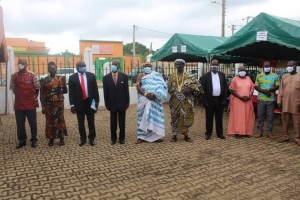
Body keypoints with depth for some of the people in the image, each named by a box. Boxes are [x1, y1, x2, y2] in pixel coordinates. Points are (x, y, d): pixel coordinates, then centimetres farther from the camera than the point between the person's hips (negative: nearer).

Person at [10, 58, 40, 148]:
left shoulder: (32, 75, -5)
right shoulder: (14, 76, 1)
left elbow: (37, 88, 0)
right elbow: (13, 89, 9)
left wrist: (34, 98, 5)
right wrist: (20, 96, 8)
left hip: (31, 104, -2)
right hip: (18, 104, 2)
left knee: (33, 123, 7)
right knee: (20, 124, 10)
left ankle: (34, 139, 21)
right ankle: (22, 140, 24)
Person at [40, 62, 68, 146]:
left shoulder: (61, 78, 2)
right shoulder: (44, 80, 1)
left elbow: (65, 91, 5)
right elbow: (41, 94, 1)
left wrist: (64, 83, -10)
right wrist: (42, 106, -3)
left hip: (59, 103, 0)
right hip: (48, 104, 1)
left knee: (59, 119, 0)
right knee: (49, 120, 6)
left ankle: (61, 138, 12)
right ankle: (51, 139, 18)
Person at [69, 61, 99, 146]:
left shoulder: (91, 75, 2)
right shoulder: (72, 77, -1)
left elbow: (95, 89, 3)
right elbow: (71, 92, -1)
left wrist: (96, 101, -1)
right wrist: (72, 104, -7)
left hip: (90, 102, 1)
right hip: (79, 103, 0)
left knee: (91, 122, 9)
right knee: (81, 123, 9)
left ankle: (91, 138, 22)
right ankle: (83, 139, 23)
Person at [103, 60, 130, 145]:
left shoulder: (124, 76, -2)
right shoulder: (106, 77, -1)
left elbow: (126, 90, 0)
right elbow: (105, 92, 1)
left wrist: (127, 102, -1)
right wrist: (106, 104, -1)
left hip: (122, 103, 0)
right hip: (112, 103, 0)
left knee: (122, 122, 8)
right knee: (113, 122, 9)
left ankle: (122, 138, 21)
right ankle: (113, 138, 21)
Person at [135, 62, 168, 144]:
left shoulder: (156, 75, 9)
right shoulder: (140, 76, 9)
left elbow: (162, 86, -1)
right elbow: (138, 87, -3)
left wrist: (157, 94, -18)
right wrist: (146, 94, -18)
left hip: (155, 100, 1)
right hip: (144, 100, 0)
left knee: (156, 116, 2)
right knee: (143, 117, 1)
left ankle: (157, 135, 8)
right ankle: (141, 136, 3)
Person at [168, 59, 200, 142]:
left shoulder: (189, 76, 2)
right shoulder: (172, 76, 7)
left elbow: (197, 84, -3)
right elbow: (168, 87, 10)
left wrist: (190, 89, -16)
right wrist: (173, 92, -2)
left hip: (186, 101, -1)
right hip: (175, 101, 1)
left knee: (186, 117, 4)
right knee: (175, 117, 4)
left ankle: (186, 135, 16)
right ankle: (174, 135, 14)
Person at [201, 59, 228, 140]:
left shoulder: (222, 75, 7)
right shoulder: (206, 75, -2)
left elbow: (225, 87, 7)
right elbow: (203, 89, -5)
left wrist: (224, 99, 0)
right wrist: (205, 101, -10)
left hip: (220, 100, 3)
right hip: (210, 100, -2)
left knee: (219, 118, 10)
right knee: (209, 118, 6)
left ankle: (220, 133, 20)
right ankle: (208, 133, 16)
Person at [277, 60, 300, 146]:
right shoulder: (284, 77, 10)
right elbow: (281, 90, 9)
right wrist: (279, 101, 4)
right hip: (285, 103, 3)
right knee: (285, 121, 9)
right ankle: (285, 136, 19)